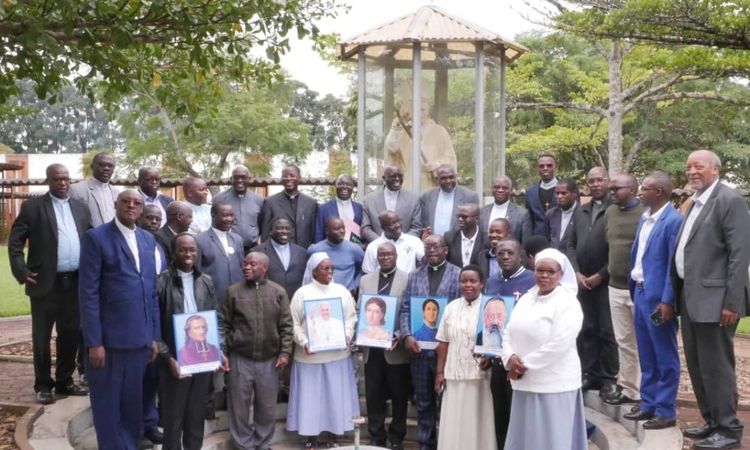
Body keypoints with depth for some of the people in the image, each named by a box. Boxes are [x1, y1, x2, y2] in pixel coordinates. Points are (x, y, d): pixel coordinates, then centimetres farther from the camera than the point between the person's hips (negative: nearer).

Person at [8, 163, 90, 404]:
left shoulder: (80, 208, 11)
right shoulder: (33, 206, -3)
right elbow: (15, 241, -5)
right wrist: (22, 272, -13)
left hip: (75, 282, 4)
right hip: (46, 282, -4)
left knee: (70, 335, 11)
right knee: (41, 337, 5)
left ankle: (65, 381, 24)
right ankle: (43, 385, 16)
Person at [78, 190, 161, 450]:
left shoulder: (148, 240, 12)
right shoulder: (96, 238, -6)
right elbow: (88, 293, -10)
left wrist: (155, 335, 10)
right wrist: (94, 342, -15)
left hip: (140, 338, 5)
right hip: (109, 338, -5)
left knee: (133, 403, 15)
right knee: (108, 405, 7)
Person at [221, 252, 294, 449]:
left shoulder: (278, 292, 1)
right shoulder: (233, 291, 0)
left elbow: (286, 326, 2)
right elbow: (223, 324, 2)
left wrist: (284, 352, -5)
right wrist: (222, 351, -4)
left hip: (269, 360, 1)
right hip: (240, 359, 0)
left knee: (267, 406, 11)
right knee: (240, 405, 7)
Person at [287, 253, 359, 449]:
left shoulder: (342, 291, 5)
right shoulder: (302, 293, -3)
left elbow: (351, 317, 7)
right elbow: (294, 323, -3)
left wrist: (347, 336, -10)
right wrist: (303, 342, -16)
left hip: (338, 354, 2)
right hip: (309, 355, -2)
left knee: (336, 395, 8)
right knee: (310, 396, 4)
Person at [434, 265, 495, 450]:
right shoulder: (451, 307, 9)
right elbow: (443, 342, 11)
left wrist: (490, 359, -21)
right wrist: (440, 372, 7)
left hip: (480, 374, -4)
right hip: (454, 375, 4)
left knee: (478, 422, 2)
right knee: (454, 423, 7)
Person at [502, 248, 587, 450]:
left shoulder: (567, 303, -11)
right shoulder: (526, 298, 11)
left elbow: (558, 345, -20)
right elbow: (509, 332, 10)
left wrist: (524, 365, -14)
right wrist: (510, 358, -10)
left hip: (553, 385, -7)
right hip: (525, 383, 7)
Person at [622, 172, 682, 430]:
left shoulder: (674, 220, -15)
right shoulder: (644, 218, 12)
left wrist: (668, 301, -19)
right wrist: (633, 289, 15)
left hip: (658, 297, -9)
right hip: (640, 293, 9)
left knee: (665, 357, 3)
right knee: (646, 356, 17)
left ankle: (666, 411, 12)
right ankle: (648, 404, 27)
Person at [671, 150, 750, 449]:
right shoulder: (695, 203, 15)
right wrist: (677, 294, 13)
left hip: (713, 300, -9)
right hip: (690, 298, 9)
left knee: (716, 366, -2)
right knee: (698, 366, 15)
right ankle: (712, 422, 28)